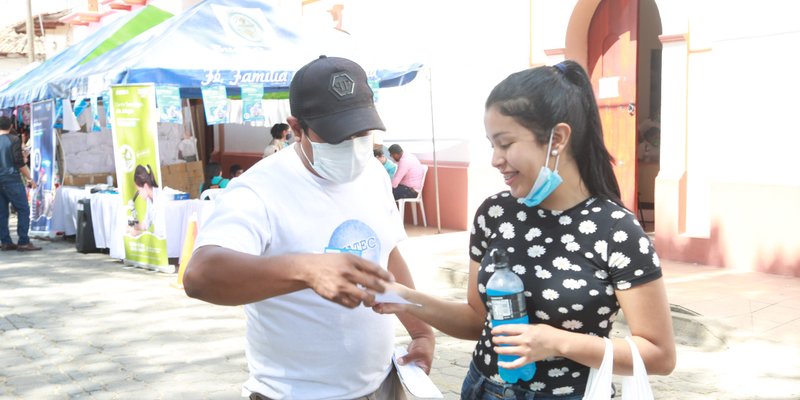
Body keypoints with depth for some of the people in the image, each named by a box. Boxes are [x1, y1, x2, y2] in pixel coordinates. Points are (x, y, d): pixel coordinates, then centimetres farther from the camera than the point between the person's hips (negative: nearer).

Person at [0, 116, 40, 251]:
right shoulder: (13, 139, -6)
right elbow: (19, 162, -11)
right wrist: (29, 179, -4)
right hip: (12, 180, -6)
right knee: (23, 210, -4)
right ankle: (23, 242, -9)